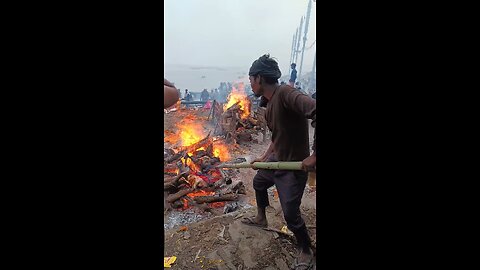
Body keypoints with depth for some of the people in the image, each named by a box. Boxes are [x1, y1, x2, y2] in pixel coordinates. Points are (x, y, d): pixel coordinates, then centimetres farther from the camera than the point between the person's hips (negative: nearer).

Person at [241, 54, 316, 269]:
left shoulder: (285, 93, -26)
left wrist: (314, 155, -36)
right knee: (258, 182, 29)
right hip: (276, 160, 10)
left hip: (294, 166, -10)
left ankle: (306, 251, 28)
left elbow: (315, 110, -39)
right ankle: (261, 219, 55)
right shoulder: (270, 103, 5)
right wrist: (265, 157, 18)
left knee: (291, 214, 0)